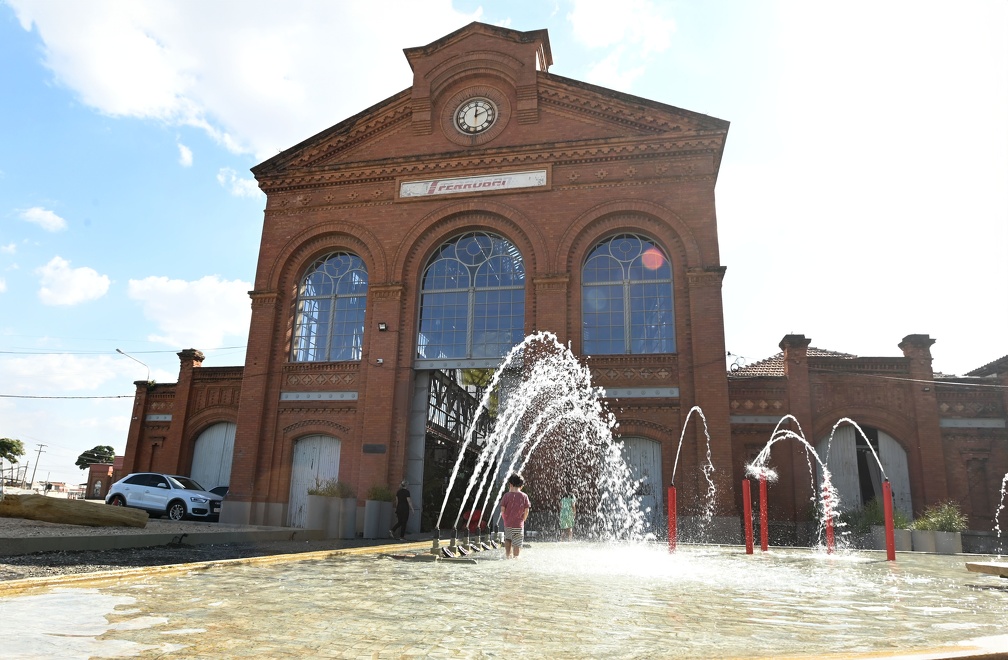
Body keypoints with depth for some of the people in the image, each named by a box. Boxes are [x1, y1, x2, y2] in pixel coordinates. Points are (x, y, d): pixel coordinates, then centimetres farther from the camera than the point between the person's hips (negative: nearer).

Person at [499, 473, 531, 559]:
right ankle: (516, 558, 9)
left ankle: (507, 555, 23)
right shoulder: (524, 496, -4)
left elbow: (502, 509, -6)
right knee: (517, 543, 7)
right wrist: (522, 520, 11)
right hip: (519, 524, -1)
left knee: (507, 539, 24)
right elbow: (526, 511, -3)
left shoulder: (507, 495, -6)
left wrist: (505, 519, 9)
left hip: (508, 523, 1)